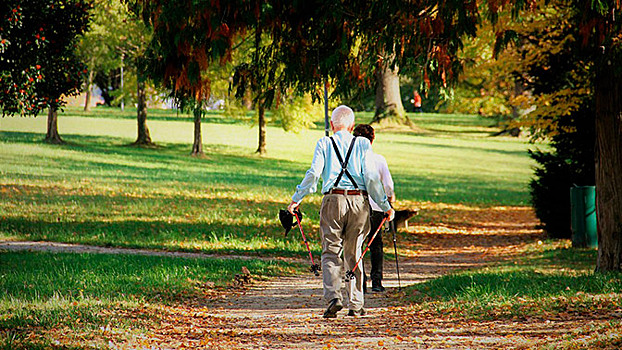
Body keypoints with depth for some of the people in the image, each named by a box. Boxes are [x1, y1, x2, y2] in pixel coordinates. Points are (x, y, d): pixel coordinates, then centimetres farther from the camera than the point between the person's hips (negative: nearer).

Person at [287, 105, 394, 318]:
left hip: (333, 200, -1)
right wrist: (385, 206, 5)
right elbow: (371, 177, 0)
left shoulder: (324, 143, 3)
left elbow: (313, 174, -5)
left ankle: (333, 296, -20)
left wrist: (296, 199, 3)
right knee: (353, 253, 12)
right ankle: (355, 304, 13)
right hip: (359, 201, 2)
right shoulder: (363, 144, 6)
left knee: (331, 252, 1)